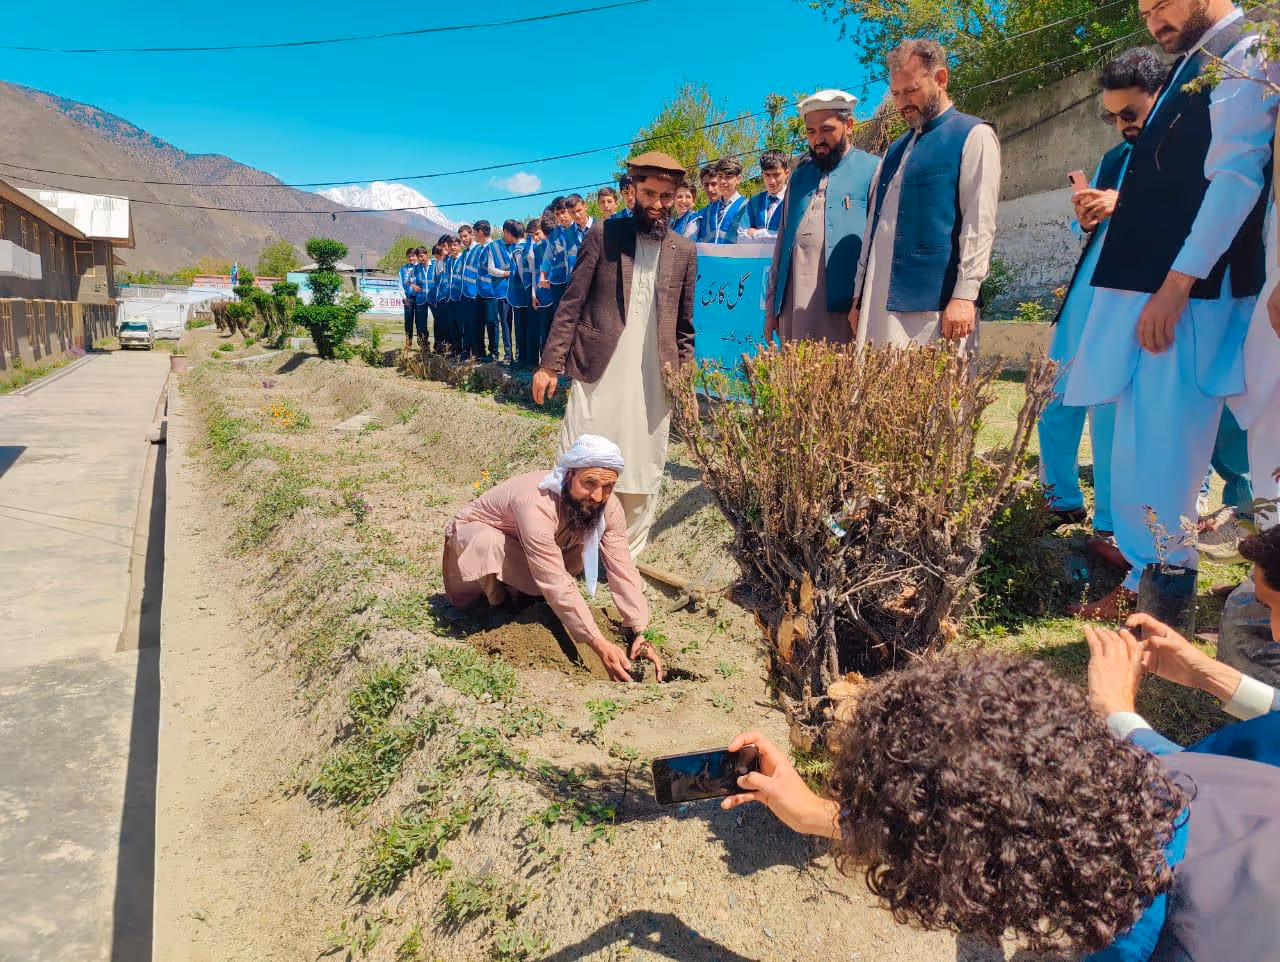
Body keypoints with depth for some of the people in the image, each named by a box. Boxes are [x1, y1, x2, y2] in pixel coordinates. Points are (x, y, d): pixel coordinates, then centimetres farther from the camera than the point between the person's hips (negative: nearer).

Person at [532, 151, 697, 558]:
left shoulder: (685, 250, 11)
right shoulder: (603, 234, 4)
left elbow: (685, 323, 14)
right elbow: (572, 304, 1)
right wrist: (550, 363, -6)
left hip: (653, 379, 2)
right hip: (597, 372, -2)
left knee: (642, 475, 6)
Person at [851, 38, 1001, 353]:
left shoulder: (974, 136, 2)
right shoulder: (896, 149, 23)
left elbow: (980, 224, -8)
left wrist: (965, 294, -17)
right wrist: (859, 296, 16)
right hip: (879, 304, 6)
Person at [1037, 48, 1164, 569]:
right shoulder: (1114, 158, 21)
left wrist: (1127, 204, -19)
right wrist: (1086, 218, 3)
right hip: (1087, 295, 7)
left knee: (1111, 410, -6)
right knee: (1056, 397, 10)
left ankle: (1109, 526, 7)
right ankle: (1062, 501, 26)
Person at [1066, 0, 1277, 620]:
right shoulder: (1196, 64, 22)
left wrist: (1178, 282, -21)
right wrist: (1115, 207, 11)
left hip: (1185, 289, -9)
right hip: (1151, 281, 9)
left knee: (1157, 441, -7)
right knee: (1149, 436, 15)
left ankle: (1155, 579, 3)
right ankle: (1151, 558, 27)